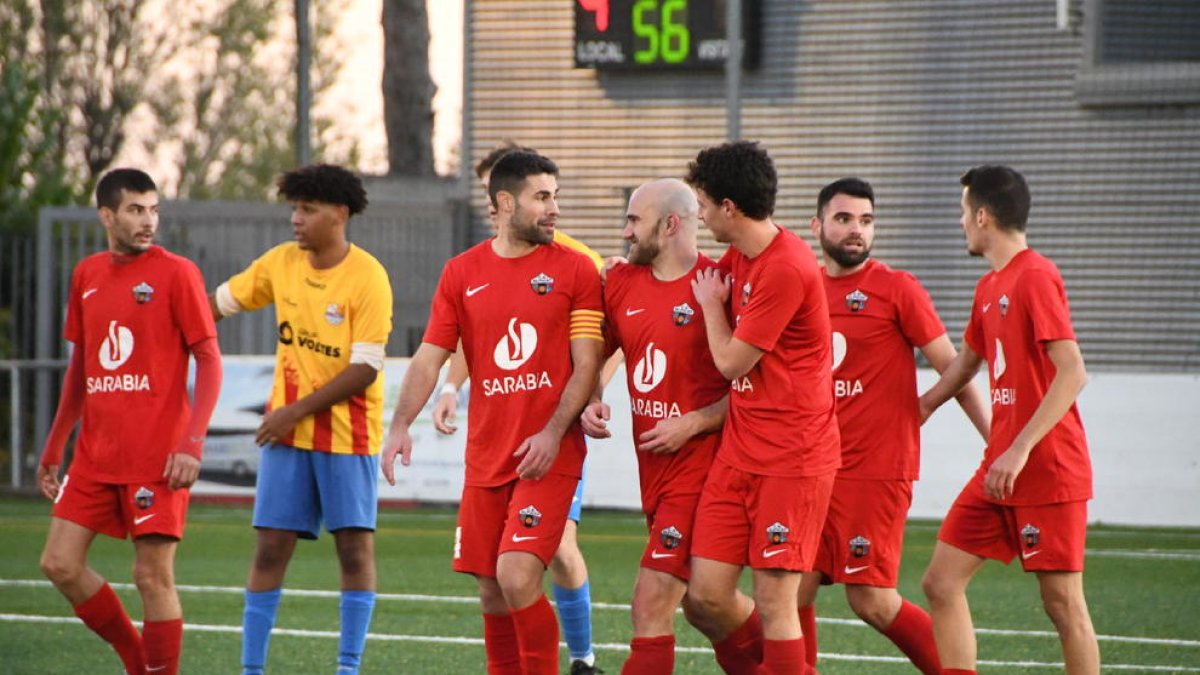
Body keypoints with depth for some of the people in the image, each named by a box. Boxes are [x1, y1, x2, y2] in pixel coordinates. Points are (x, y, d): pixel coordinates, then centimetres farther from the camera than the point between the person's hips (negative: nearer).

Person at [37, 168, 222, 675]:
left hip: (157, 456, -6)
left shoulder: (176, 273, -5)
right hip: (95, 454, 6)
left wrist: (192, 443, -18)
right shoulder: (86, 275, 11)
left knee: (153, 576, -5)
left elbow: (209, 361, -7)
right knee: (60, 564, 3)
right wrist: (54, 448, 20)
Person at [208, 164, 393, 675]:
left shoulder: (368, 277, -13)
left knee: (355, 546, -4)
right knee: (271, 547, 1)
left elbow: (364, 369, -16)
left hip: (348, 434, -4)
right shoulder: (281, 263, 3)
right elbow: (221, 302, 17)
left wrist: (298, 410, -15)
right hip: (287, 431, 4)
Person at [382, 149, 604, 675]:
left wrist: (553, 433, -17)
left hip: (549, 454, -4)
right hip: (486, 455, 4)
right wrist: (401, 425, -9)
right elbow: (430, 357, 7)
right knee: (491, 592, 7)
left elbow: (587, 365, -3)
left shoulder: (575, 271, 0)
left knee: (517, 577, -17)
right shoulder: (461, 273, 8)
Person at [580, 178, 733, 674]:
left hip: (700, 462, -7)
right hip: (653, 466, 7)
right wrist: (589, 404, 3)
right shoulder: (621, 283, 9)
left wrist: (692, 424, -18)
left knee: (652, 604, -11)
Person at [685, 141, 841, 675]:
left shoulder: (786, 267, -18)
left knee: (773, 603, -7)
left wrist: (711, 304, 4)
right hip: (739, 451, 8)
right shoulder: (737, 258, 11)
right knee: (705, 596, 3)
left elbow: (731, 361, -13)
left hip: (792, 458, -8)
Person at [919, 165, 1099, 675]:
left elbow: (1072, 373, -21)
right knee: (941, 581, 4)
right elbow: (965, 363, 31)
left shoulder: (1036, 278, -13)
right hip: (999, 470, 9)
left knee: (1063, 602, -4)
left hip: (1048, 472, -9)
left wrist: (1020, 450, -25)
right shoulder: (989, 288, 14)